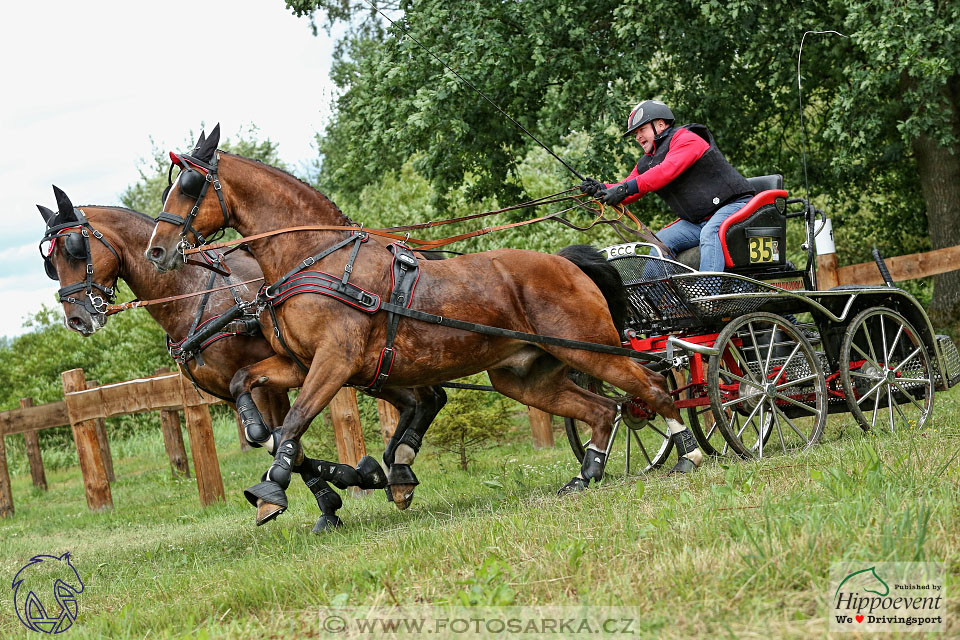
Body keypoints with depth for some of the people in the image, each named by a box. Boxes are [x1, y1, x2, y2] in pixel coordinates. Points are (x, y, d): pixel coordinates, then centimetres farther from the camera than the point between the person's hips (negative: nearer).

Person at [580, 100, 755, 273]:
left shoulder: (685, 139, -9)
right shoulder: (647, 163, 17)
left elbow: (667, 171, -25)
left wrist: (626, 188, -31)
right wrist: (601, 189, -15)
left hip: (733, 206, -8)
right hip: (695, 222, 8)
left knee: (710, 234, -35)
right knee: (661, 241, -8)